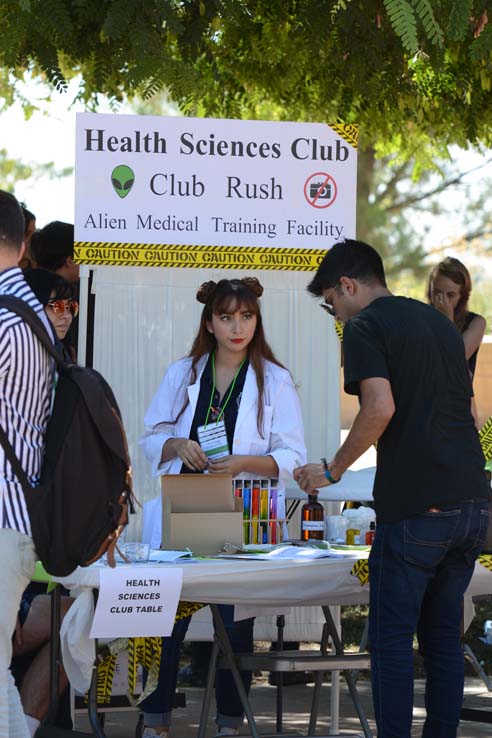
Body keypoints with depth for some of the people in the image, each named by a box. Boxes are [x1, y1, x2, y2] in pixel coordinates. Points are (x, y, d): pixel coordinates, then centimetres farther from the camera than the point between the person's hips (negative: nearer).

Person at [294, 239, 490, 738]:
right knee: (443, 634, 13)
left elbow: (381, 407, -18)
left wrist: (332, 469, -6)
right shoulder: (441, 323, 20)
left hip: (413, 509, -7)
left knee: (393, 640, -1)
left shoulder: (365, 327, -4)